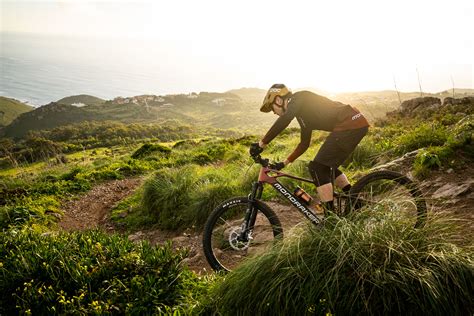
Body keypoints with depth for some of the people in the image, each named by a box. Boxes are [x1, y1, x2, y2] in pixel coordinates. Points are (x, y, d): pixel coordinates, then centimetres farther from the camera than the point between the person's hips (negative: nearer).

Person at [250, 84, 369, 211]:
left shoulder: (298, 98, -1)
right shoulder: (302, 113, 25)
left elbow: (283, 121, -20)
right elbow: (304, 143, 30)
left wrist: (261, 144, -18)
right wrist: (284, 163, 30)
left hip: (349, 124, -10)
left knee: (317, 167, -7)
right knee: (326, 167, 20)